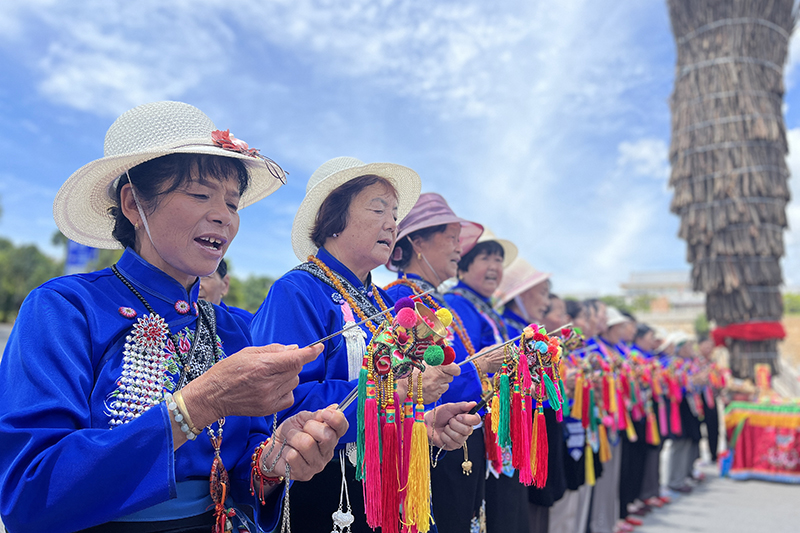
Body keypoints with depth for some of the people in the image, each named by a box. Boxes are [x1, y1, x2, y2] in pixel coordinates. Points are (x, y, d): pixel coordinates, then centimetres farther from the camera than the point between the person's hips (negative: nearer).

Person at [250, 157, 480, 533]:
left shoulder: (383, 303, 9)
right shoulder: (297, 293, -15)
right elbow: (288, 402, -27)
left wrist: (426, 423, -8)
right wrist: (395, 391, -26)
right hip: (322, 494, -7)